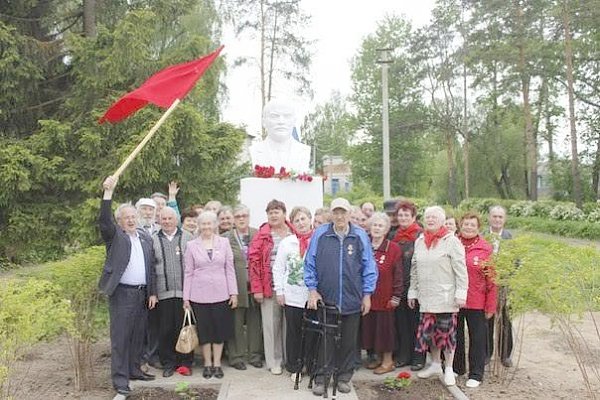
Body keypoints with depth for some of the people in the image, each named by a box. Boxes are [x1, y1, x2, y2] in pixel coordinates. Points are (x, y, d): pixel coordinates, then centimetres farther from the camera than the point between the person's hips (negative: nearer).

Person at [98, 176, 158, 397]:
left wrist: (153, 292, 9)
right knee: (120, 337, -2)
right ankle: (120, 379, 6)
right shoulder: (114, 235, -1)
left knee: (138, 335, 14)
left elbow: (151, 267, 13)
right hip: (121, 293, -5)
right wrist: (108, 192, -29)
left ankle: (134, 369, 29)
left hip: (142, 293, 5)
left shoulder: (145, 237, 13)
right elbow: (103, 220, -21)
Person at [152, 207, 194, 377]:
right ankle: (168, 363, 17)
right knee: (165, 329, 4)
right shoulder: (153, 240, 9)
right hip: (163, 292, 1)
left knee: (184, 328, 3)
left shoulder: (188, 237, 6)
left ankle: (185, 363, 15)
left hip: (184, 291, -1)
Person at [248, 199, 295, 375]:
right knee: (271, 325, 5)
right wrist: (257, 288, -9)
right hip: (269, 287, -1)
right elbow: (253, 261, -3)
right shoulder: (262, 235, 0)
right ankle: (274, 362, 18)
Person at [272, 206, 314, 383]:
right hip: (292, 296, 1)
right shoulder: (286, 242, 3)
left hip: (314, 295, -1)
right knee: (293, 332, 9)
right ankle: (294, 367, 22)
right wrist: (279, 291, 1)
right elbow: (278, 268, 5)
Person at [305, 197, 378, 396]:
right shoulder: (320, 234, -3)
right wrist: (312, 290, -3)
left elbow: (369, 267, 3)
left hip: (352, 300, 1)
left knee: (349, 342, 12)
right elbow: (310, 264, 2)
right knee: (325, 341, 6)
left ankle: (344, 378, 27)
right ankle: (321, 379, 19)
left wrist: (367, 295, 2)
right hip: (325, 299, -1)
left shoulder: (360, 236, -2)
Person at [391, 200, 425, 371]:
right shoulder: (394, 235, 11)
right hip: (398, 286, 5)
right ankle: (403, 356, 22)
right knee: (401, 321, 11)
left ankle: (418, 357, 15)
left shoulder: (421, 235, -7)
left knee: (415, 322, 3)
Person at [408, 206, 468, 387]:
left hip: (446, 297, -5)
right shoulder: (419, 241, 11)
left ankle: (449, 369, 18)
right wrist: (412, 292, 14)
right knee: (429, 331, 10)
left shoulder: (451, 241, -6)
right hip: (426, 296, 5)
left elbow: (461, 270, -9)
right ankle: (435, 364, 28)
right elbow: (414, 270, 15)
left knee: (447, 332, 3)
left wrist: (461, 293, -14)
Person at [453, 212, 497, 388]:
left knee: (477, 339, 7)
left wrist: (490, 306, -7)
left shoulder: (486, 248, -5)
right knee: (455, 336, 15)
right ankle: (456, 368, 32)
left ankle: (476, 374, 20)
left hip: (477, 303, -2)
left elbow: (491, 279, -4)